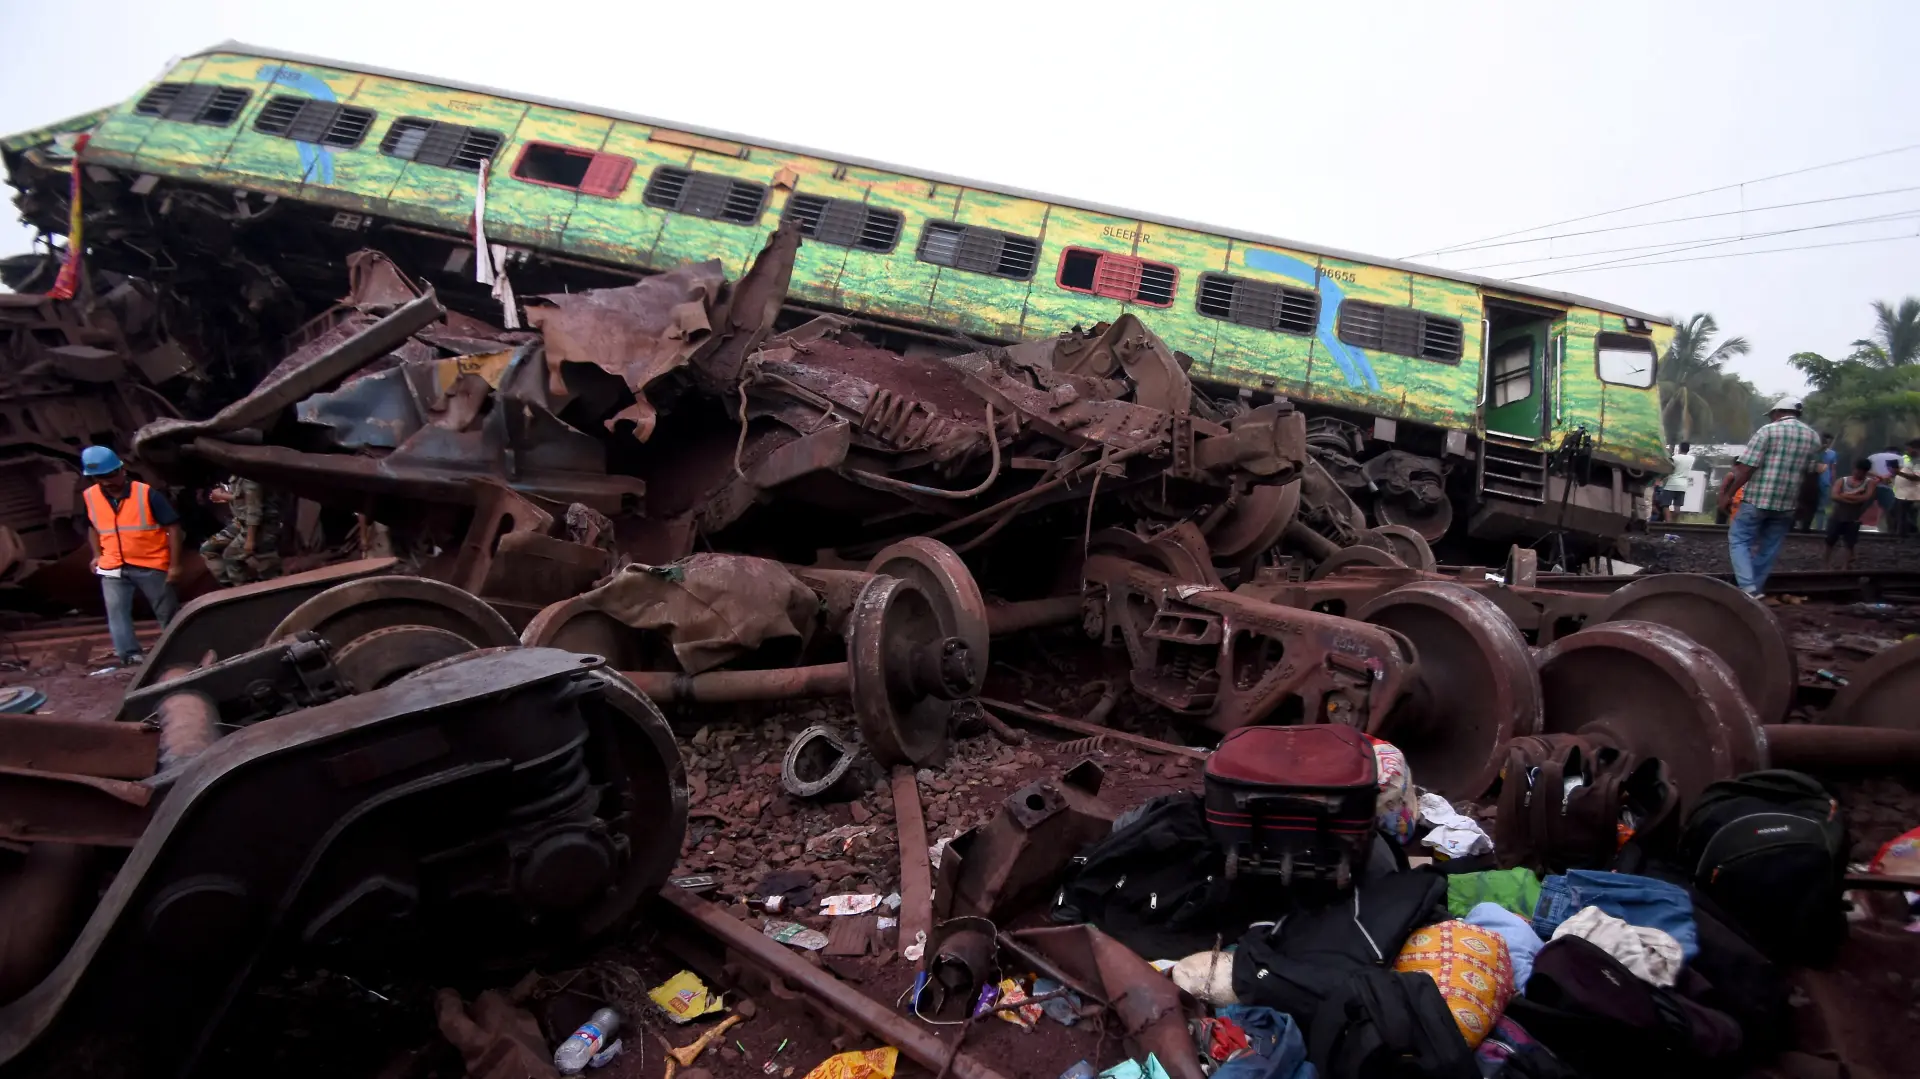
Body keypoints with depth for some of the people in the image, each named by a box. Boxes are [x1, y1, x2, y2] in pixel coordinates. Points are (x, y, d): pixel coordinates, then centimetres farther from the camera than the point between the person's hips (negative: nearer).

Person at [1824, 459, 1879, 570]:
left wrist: (1845, 495, -12)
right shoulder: (1842, 480, 1)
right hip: (1836, 516, 1)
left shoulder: (1870, 482, -1)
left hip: (1853, 519, -1)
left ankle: (1844, 567, 7)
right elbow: (1835, 496, -14)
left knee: (1849, 544, 2)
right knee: (1830, 541, 5)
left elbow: (1866, 498, -16)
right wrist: (1855, 496, -20)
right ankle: (1828, 565, 16)